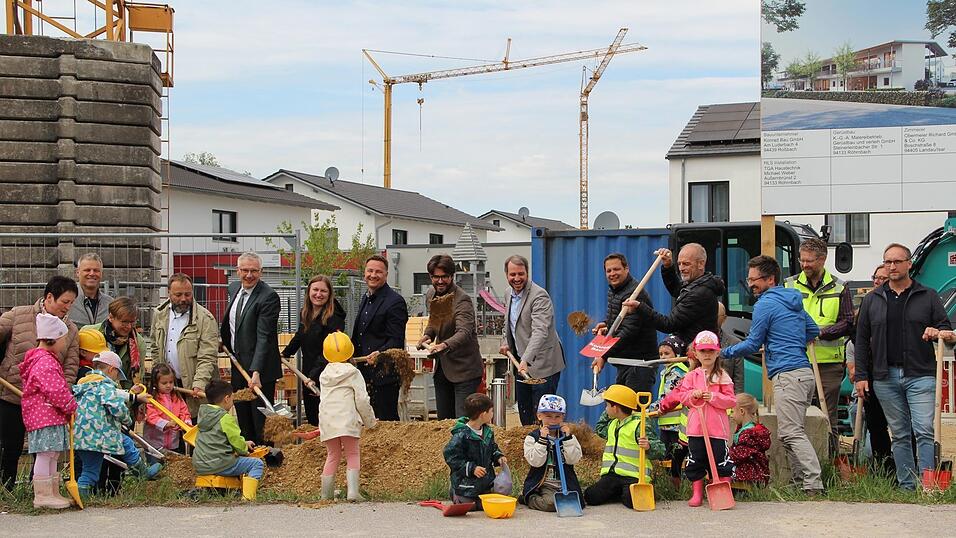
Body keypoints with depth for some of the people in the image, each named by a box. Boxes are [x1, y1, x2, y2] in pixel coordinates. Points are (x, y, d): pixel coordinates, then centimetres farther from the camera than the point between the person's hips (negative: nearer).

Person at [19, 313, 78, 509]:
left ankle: (53, 493, 20)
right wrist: (71, 406, -9)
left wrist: (69, 405, 16)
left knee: (52, 455, 14)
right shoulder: (45, 363, -17)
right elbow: (56, 391, -22)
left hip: (51, 417, 11)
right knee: (45, 454, -7)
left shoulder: (47, 359, 18)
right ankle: (42, 495, -5)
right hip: (45, 417, -11)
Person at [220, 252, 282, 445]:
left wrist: (256, 371, -33)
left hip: (260, 369, -8)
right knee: (242, 417, 16)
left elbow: (264, 337, -26)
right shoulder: (234, 288, 7)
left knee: (261, 419, -1)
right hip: (238, 365, 8)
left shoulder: (269, 297, -19)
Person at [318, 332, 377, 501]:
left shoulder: (324, 375, 14)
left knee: (332, 456, 15)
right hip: (347, 420, -4)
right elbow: (362, 400, -4)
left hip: (327, 422, 4)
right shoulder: (353, 373, -1)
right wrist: (370, 420, 9)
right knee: (353, 455, 2)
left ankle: (326, 494, 17)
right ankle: (353, 491, -13)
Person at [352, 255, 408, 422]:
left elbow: (396, 341, -17)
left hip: (385, 375, -9)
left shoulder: (395, 301, -12)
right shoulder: (366, 299, 16)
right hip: (366, 373, 9)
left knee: (386, 419, -5)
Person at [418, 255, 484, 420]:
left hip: (463, 369, -8)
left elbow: (464, 332, -34)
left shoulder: (462, 300, -20)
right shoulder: (430, 295, 6)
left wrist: (445, 345, -52)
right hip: (442, 368, 8)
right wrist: (428, 335, 3)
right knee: (443, 419, 14)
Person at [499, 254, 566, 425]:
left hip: (543, 365, -8)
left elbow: (540, 332, -30)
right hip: (521, 362, 9)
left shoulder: (539, 296, -19)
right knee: (524, 413, 15)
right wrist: (505, 342, 7)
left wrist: (526, 360, -41)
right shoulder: (510, 295, 9)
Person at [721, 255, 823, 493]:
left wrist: (722, 353, 6)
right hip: (805, 373, 10)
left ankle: (813, 484, -19)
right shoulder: (793, 301, 19)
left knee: (792, 434, -12)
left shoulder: (765, 304, -6)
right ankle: (801, 482, 13)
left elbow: (752, 344, -4)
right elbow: (813, 330, 29)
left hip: (787, 375, -9)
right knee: (790, 433, 13)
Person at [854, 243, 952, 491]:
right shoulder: (872, 300, 12)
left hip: (920, 376, -2)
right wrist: (861, 375, 5)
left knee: (924, 431, -11)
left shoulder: (928, 296, 8)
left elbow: (947, 328, 11)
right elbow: (862, 340, 12)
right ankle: (906, 486, 12)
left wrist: (937, 332, -14)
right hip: (885, 378, 2)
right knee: (899, 435, 7)